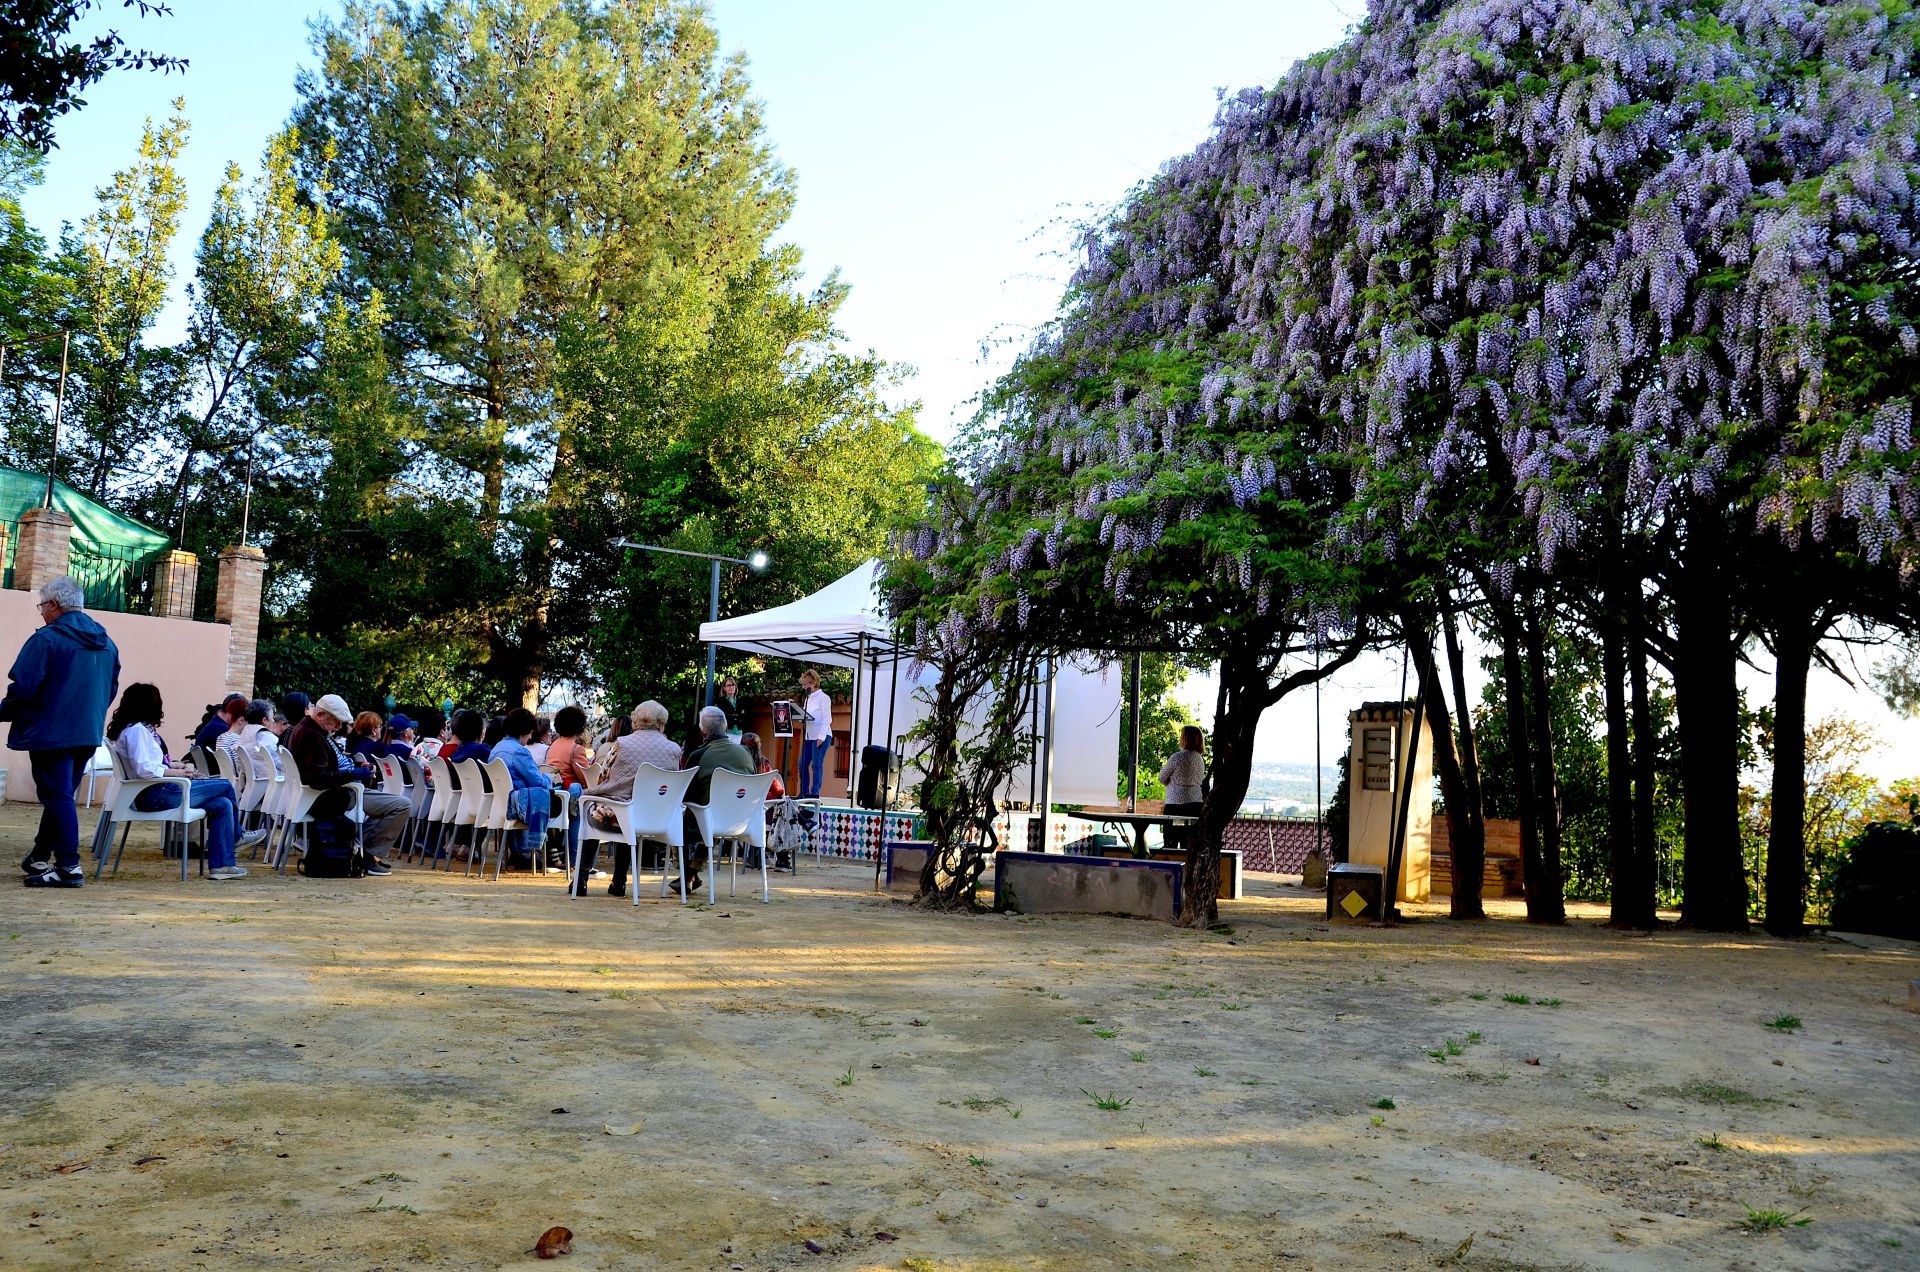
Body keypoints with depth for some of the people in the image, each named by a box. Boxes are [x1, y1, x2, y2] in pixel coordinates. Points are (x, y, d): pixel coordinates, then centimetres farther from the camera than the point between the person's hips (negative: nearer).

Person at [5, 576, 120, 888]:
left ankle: (69, 867, -3)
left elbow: (23, 687, -17)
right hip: (88, 734, 7)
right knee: (59, 795, 17)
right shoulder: (106, 643, 10)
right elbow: (111, 689, 16)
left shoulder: (46, 639, -14)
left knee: (58, 797, -2)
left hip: (51, 733, -7)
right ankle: (40, 858, 27)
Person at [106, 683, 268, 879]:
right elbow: (143, 769, -26)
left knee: (222, 804, 4)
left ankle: (221, 864, 7)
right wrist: (173, 772, -15)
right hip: (154, 796, -11)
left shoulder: (138, 729, 17)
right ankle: (235, 837, 17)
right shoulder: (136, 730, -15)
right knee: (225, 786, -3)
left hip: (154, 792, 11)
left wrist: (171, 765, 7)